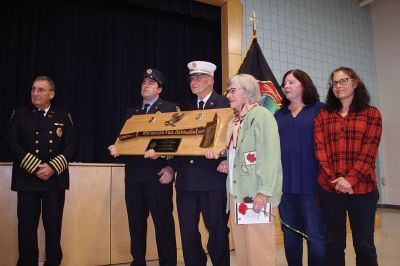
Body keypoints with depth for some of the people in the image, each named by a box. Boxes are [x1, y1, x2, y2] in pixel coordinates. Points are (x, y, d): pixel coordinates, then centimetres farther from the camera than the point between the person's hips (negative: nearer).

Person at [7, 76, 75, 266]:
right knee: (27, 225, 3)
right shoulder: (20, 114, 8)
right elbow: (12, 143, -1)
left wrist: (52, 168, -11)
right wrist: (35, 166, -11)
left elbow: (70, 146, 2)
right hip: (27, 178, 0)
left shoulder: (63, 117, 8)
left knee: (53, 225, 3)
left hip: (55, 179, 0)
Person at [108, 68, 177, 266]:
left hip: (157, 174, -5)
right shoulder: (131, 112, 19)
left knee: (163, 221, -1)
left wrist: (171, 167, -15)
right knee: (136, 222, 11)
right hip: (133, 175, 5)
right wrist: (116, 148, -5)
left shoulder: (170, 108, 3)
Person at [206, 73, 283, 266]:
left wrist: (264, 192, -20)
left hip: (257, 195, -7)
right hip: (236, 192, 8)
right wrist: (226, 161, 4)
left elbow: (270, 156, -15)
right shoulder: (235, 120, 16)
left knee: (259, 249, 0)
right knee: (241, 248, 14)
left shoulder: (261, 115, -7)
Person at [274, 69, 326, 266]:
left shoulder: (319, 109, 2)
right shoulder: (279, 114, 14)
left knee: (315, 235, 1)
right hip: (284, 183, 4)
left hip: (310, 183, -4)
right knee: (290, 234, 13)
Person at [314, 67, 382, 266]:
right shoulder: (323, 115, 9)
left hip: (362, 188, -1)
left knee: (364, 243, 11)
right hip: (329, 188, 2)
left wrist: (350, 179, -16)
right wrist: (334, 179, -13)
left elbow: (369, 151, -5)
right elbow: (320, 150, -1)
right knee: (334, 242, 12)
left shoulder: (371, 113, 5)